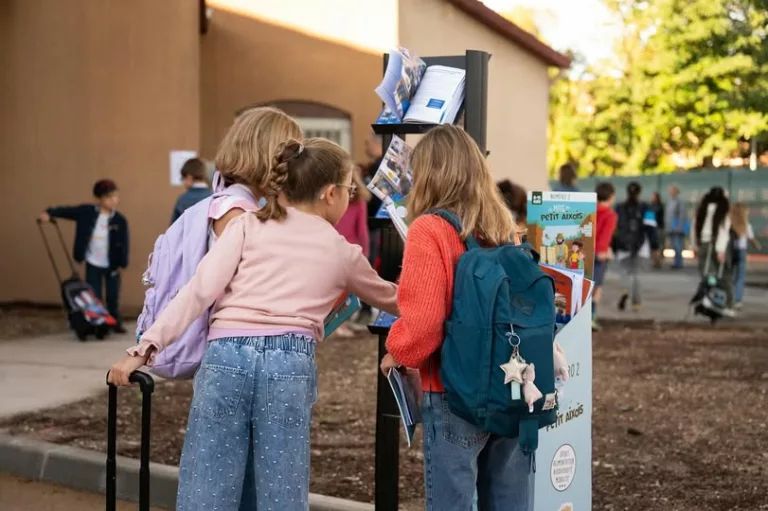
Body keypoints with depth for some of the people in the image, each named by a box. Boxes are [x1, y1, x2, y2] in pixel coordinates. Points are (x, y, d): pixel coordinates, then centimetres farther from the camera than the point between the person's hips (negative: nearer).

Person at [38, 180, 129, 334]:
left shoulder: (120, 220, -10)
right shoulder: (87, 211, -7)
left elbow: (124, 243, -8)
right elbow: (67, 211, -6)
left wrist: (122, 263, -13)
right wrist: (49, 213, -20)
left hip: (112, 265, 0)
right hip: (93, 263, 0)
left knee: (113, 296, 7)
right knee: (94, 296, 3)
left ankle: (116, 323, 21)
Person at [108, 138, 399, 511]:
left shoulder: (249, 225, 13)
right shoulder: (342, 252, 18)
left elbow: (201, 288, 1)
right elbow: (387, 297, 37)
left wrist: (146, 346, -1)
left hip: (227, 355, 0)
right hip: (290, 362, 0)